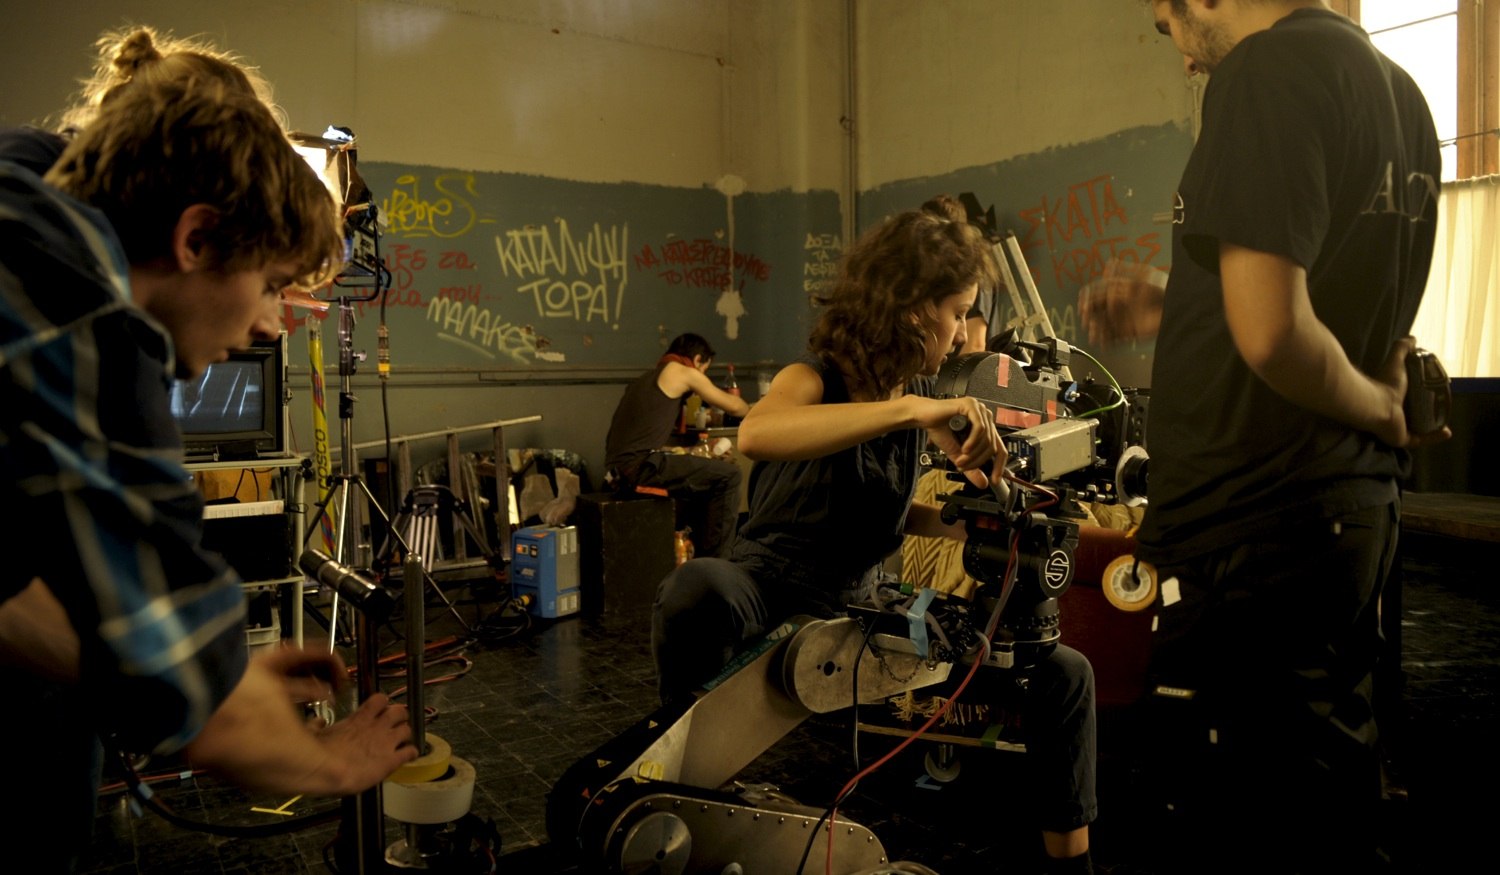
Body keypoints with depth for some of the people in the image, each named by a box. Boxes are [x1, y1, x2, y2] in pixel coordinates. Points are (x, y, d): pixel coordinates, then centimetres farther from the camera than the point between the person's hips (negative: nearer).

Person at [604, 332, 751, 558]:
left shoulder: (648, 377, 27)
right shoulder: (683, 371, 4)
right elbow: (733, 406, 10)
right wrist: (749, 408, 33)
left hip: (622, 467, 9)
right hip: (640, 465, -9)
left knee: (705, 473, 24)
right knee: (728, 475, -4)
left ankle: (700, 552, 24)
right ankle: (714, 558, 1)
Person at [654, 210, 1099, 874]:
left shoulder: (919, 391, 7)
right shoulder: (817, 374, -14)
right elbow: (757, 434, -40)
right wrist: (912, 410, -44)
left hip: (863, 605, 7)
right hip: (774, 589, -6)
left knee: (1064, 676, 2)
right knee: (698, 588, -43)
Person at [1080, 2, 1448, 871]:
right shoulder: (1398, 86, 14)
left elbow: (1269, 332, -25)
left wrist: (1381, 409, -7)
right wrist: (1175, 311, 19)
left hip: (1253, 531, -9)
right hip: (1354, 508, 10)